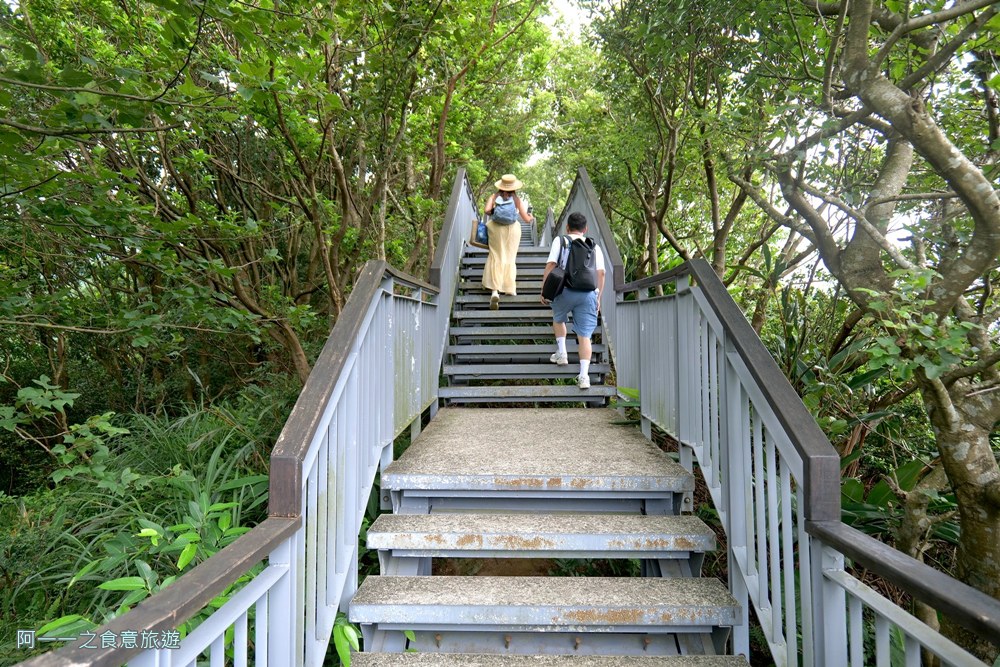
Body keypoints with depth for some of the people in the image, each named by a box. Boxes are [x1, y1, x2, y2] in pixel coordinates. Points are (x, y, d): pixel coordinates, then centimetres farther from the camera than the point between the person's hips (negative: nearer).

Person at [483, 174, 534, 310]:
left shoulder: (494, 197, 0)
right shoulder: (517, 200, 1)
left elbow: (487, 210, -15)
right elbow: (526, 219, 2)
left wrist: (492, 214, 8)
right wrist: (532, 218, 25)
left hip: (496, 229, 0)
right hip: (513, 229, 0)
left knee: (496, 257, 4)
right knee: (510, 258, 14)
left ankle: (495, 290, -10)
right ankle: (511, 289, 20)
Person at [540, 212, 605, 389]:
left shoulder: (560, 240, 11)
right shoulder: (594, 246, 18)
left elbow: (550, 265, -1)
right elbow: (601, 273, 10)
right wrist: (598, 297, 16)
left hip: (565, 290, -1)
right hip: (588, 293, 1)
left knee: (558, 319, 30)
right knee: (584, 335, 2)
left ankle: (561, 353, 24)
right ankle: (584, 376, -5)